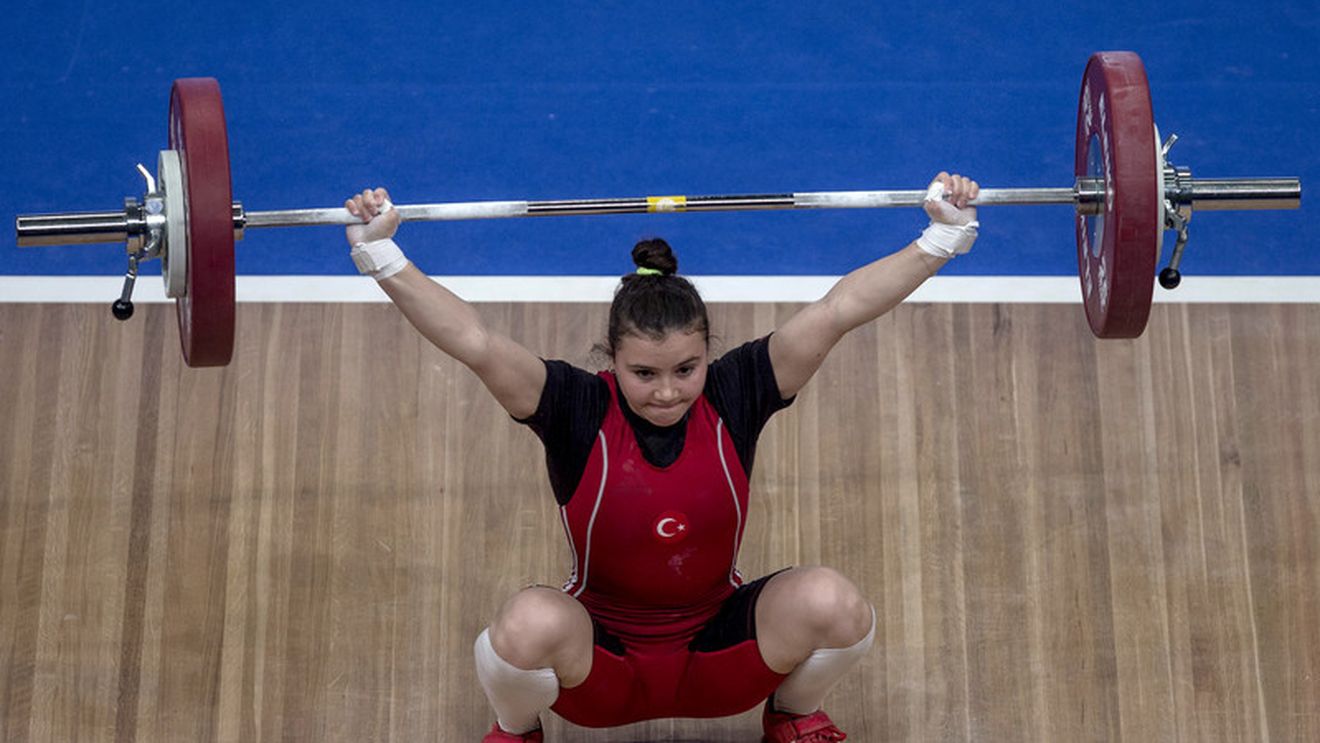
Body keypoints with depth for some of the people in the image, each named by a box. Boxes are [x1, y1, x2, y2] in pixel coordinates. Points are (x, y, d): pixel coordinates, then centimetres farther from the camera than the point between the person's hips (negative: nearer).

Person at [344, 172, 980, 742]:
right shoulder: (578, 410, -16)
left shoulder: (733, 396, -12)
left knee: (834, 604, -27)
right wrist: (382, 257, -38)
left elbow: (837, 310, -19)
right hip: (599, 663, -2)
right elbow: (475, 343, -28)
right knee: (529, 624, -36)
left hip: (718, 656, 2)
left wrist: (943, 238, -24)